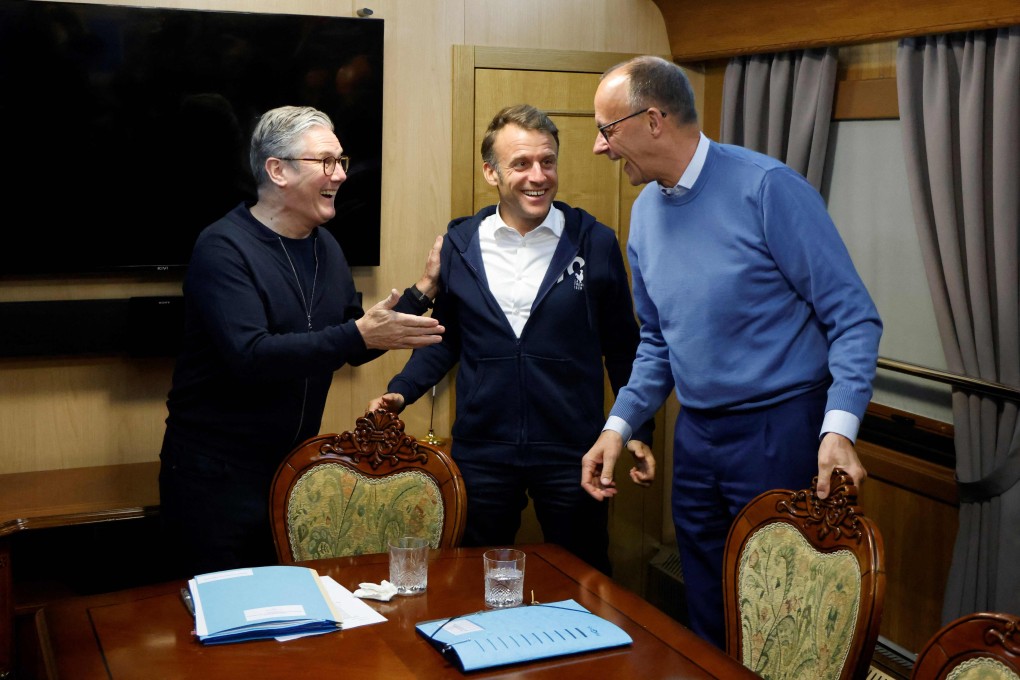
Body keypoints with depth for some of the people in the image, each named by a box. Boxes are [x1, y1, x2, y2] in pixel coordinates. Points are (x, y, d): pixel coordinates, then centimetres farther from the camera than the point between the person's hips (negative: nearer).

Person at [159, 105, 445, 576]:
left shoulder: (324, 247, 8)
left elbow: (353, 351, 13)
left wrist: (422, 291, 3)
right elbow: (250, 357, -28)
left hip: (293, 465, 7)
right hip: (217, 475, -7)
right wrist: (359, 336, -31)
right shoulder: (224, 248, -16)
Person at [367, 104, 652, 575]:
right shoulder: (459, 244, 2)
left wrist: (639, 434, 5)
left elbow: (622, 348, 4)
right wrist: (400, 392, -1)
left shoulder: (595, 243, -3)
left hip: (571, 451, -1)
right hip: (481, 451, 2)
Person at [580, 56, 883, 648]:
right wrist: (620, 424, 4)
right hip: (695, 437, 7)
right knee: (710, 618, 17)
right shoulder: (645, 211, 6)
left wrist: (839, 427, -25)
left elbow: (853, 316, -14)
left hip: (780, 432, -6)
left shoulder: (767, 188, -15)